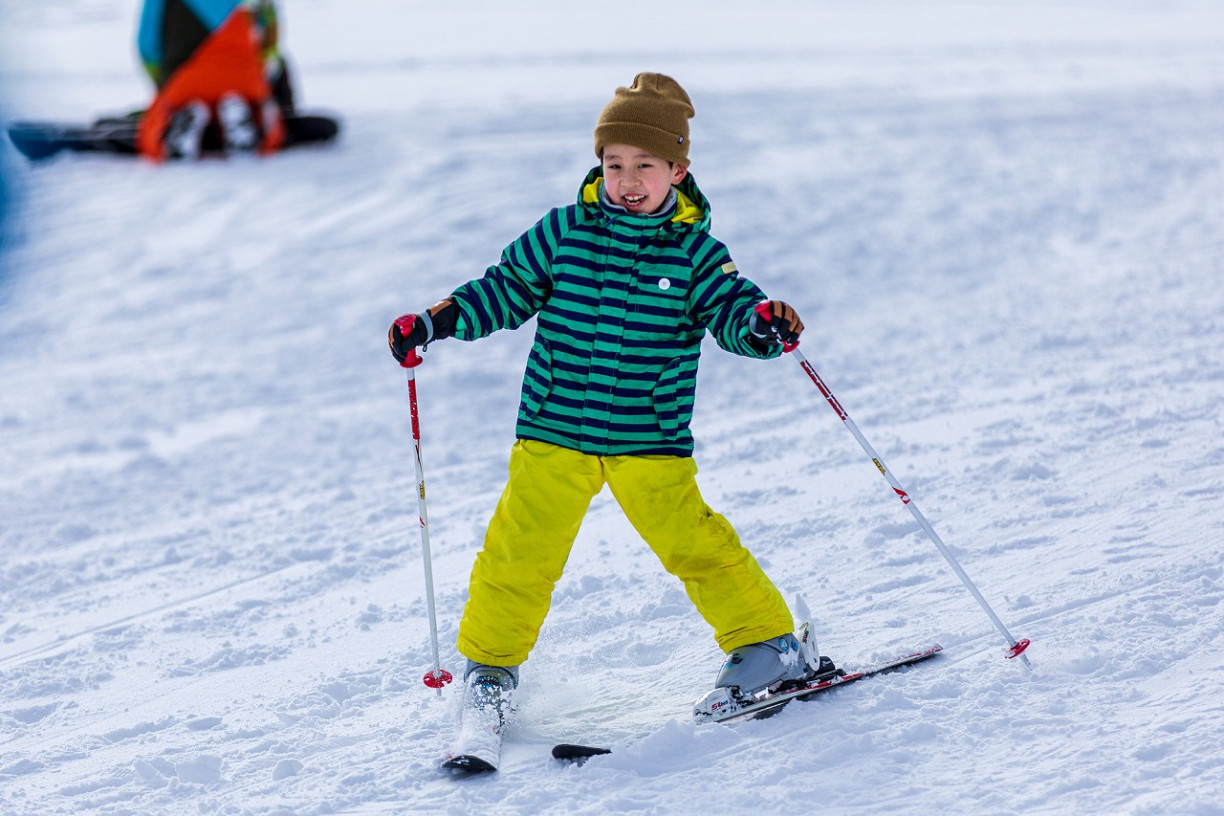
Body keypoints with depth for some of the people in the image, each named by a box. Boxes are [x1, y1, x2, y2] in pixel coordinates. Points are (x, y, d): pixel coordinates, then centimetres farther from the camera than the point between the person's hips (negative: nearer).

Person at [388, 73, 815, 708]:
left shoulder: (695, 252, -3)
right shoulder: (563, 232, 1)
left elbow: (732, 311, -6)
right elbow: (507, 287, 11)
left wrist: (761, 322, -30)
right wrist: (436, 322, 3)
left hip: (650, 443, -2)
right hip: (552, 435, 2)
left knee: (693, 544, -5)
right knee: (518, 550, 2)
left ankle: (767, 644, 12)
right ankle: (489, 662, 21)